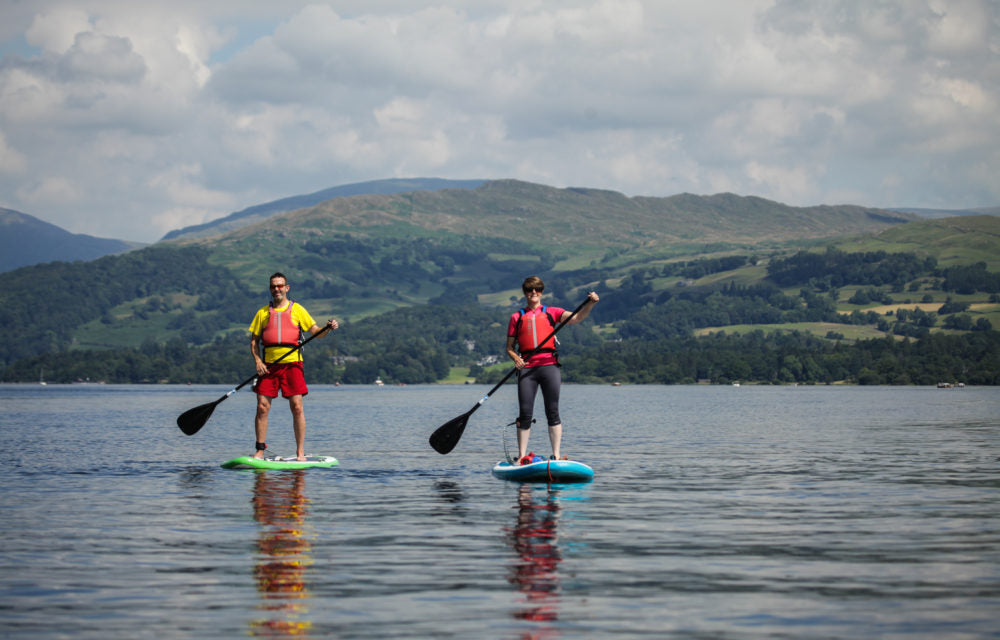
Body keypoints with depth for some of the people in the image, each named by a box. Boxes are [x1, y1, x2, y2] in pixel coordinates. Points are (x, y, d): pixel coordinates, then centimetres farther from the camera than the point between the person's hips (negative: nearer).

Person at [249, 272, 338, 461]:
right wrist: (257, 361, -2)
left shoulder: (297, 309, 10)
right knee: (262, 407, -3)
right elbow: (254, 340, 13)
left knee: (297, 407, -7)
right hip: (268, 366, 2)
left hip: (292, 363, -2)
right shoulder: (263, 313, 14)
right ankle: (260, 450, 5)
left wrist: (328, 327, -13)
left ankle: (300, 452, -2)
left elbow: (314, 330, 8)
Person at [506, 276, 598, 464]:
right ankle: (522, 456, 8)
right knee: (525, 414, -1)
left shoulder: (551, 312, 13)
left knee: (553, 412, -2)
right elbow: (509, 347, 14)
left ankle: (556, 456, 1)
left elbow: (576, 318, 0)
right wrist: (516, 358, -7)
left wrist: (590, 304, -17)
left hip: (549, 366, -1)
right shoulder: (516, 317, 15)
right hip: (526, 368, 1)